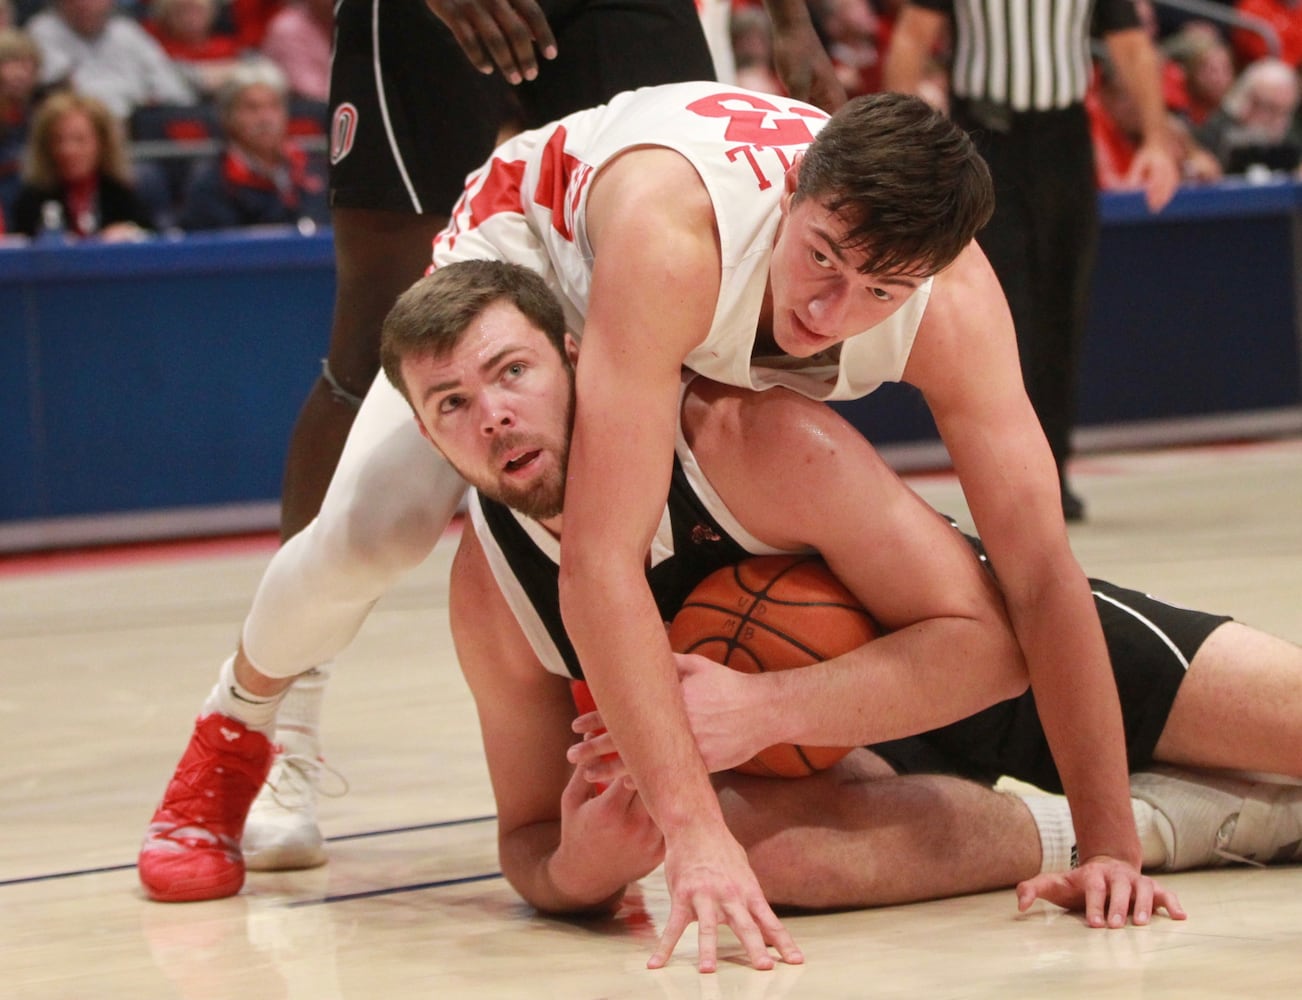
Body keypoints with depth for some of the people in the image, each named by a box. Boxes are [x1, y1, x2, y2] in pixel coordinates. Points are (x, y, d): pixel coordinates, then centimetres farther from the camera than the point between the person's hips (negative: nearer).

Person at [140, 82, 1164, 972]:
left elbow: (1042, 570, -36)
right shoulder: (676, 232, -51)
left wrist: (1109, 846, -42)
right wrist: (696, 838, -62)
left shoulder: (953, 301, -40)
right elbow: (599, 565, -55)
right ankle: (230, 731, 13)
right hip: (542, 231, -4)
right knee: (372, 532, -18)